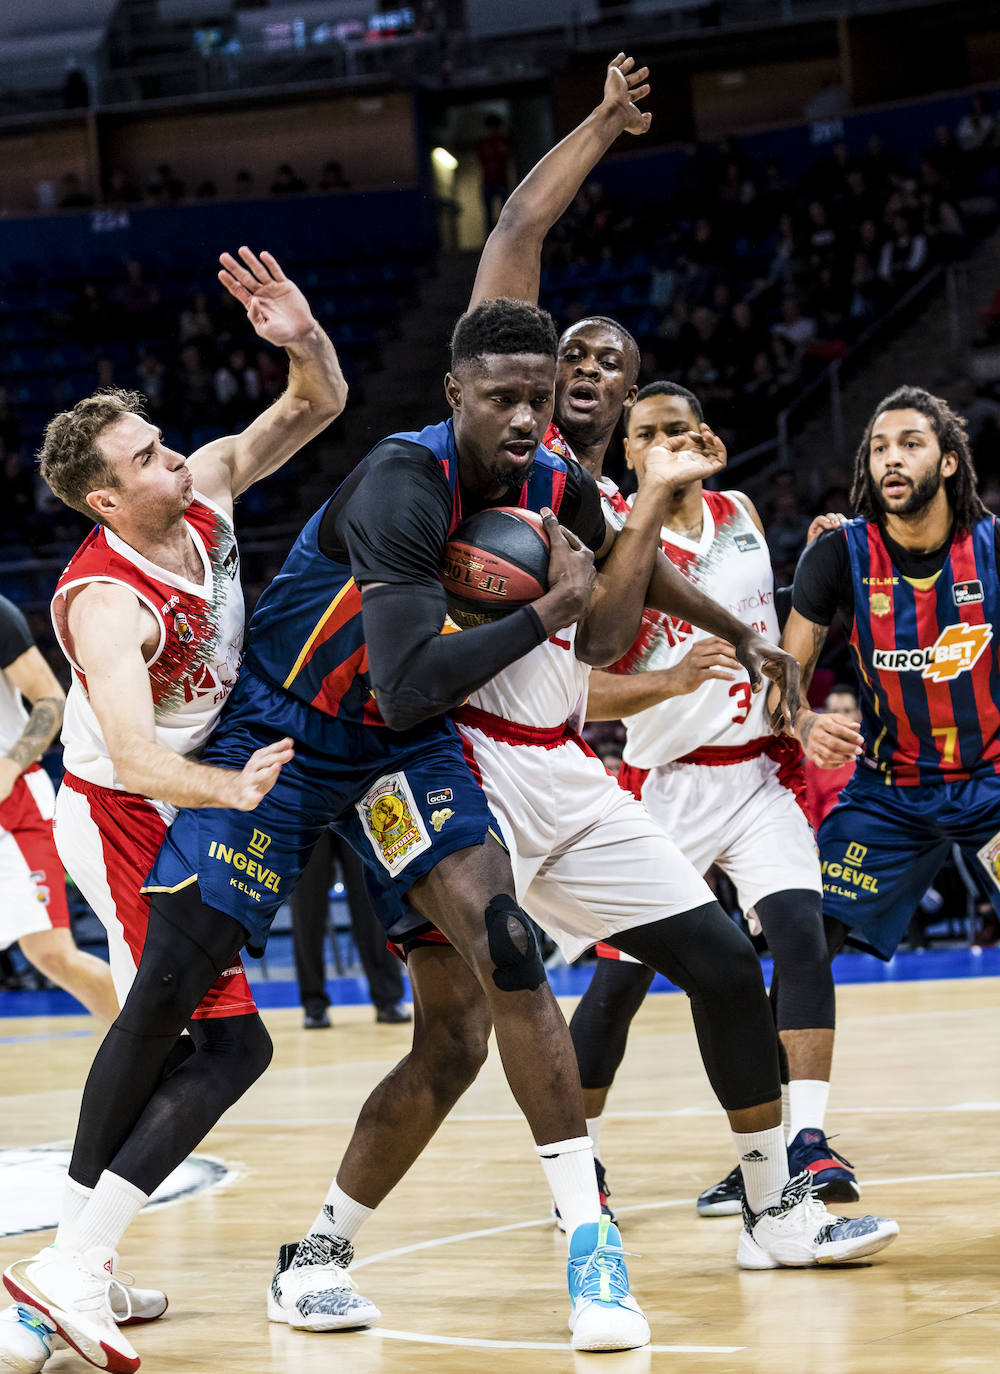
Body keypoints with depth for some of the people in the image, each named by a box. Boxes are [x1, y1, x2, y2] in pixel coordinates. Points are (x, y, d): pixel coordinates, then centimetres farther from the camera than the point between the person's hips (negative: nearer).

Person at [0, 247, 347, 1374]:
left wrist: (302, 339, -21)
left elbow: (317, 406, 1)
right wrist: (234, 789, -58)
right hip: (125, 823, -9)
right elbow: (136, 754, -42)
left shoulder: (204, 493, -7)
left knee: (157, 1038, 17)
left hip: (183, 807, 9)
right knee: (228, 1045, -16)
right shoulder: (106, 601, -30)